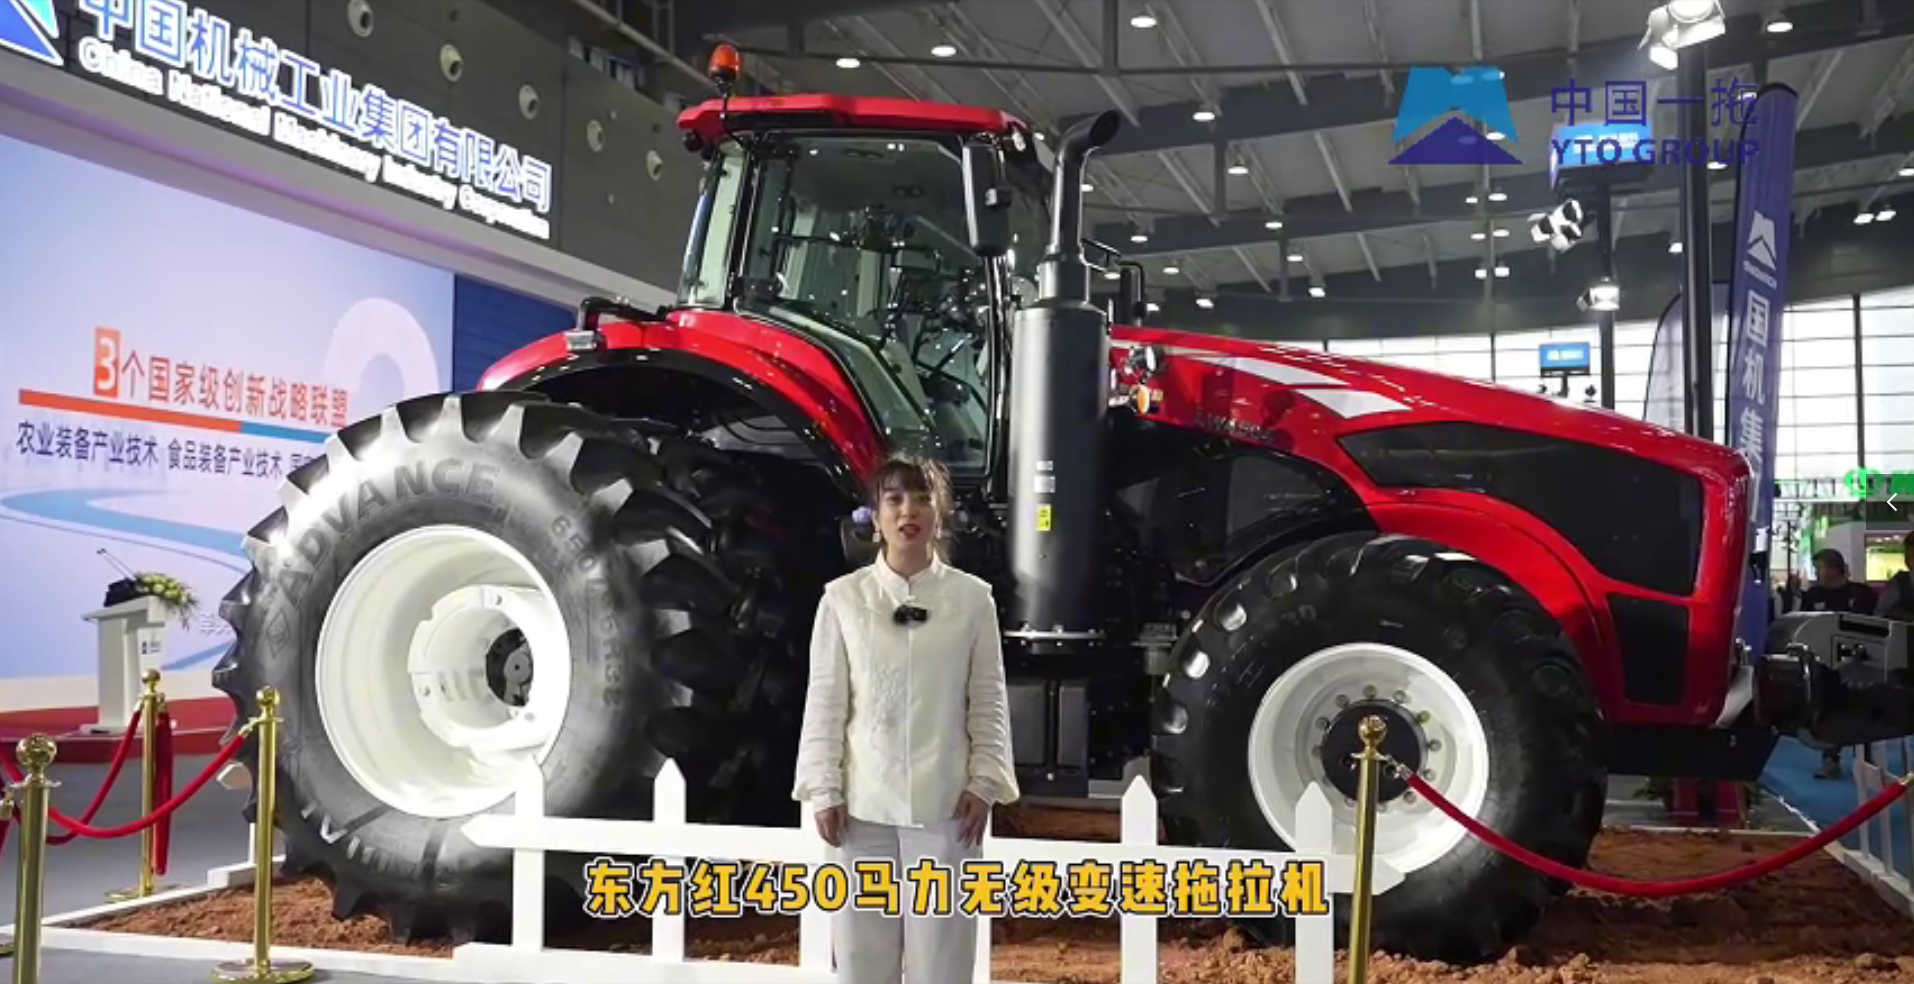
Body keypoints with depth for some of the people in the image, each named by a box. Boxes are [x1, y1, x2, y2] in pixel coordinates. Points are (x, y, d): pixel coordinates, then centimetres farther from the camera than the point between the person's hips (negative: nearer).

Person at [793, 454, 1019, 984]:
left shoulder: (972, 597, -1)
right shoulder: (843, 597, 0)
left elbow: (989, 701, 2)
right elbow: (824, 703, 1)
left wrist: (984, 782, -5)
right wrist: (824, 790, -3)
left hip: (945, 802, 0)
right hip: (864, 802, 1)